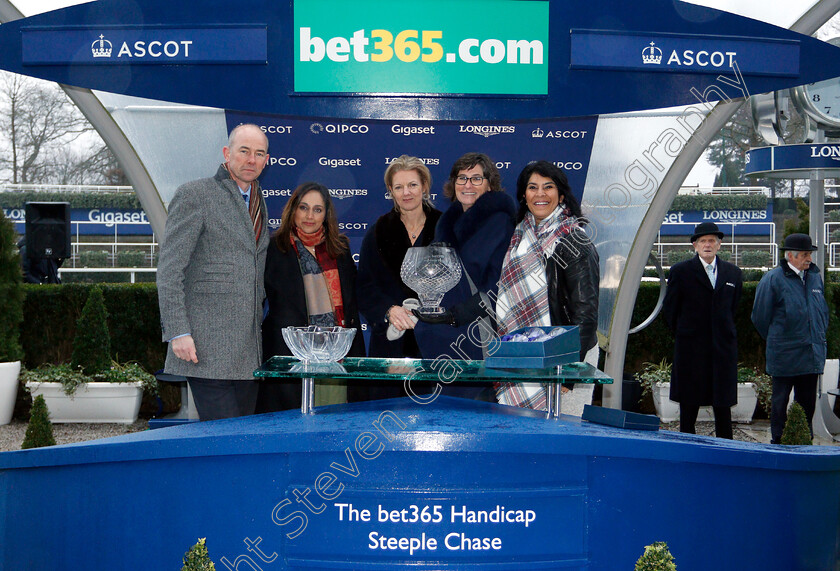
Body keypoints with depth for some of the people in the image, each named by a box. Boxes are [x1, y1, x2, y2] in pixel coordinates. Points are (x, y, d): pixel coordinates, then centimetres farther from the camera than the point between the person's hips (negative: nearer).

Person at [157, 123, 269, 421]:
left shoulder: (257, 201, 19)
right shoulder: (194, 195, -3)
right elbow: (169, 269, -9)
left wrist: (258, 324, 17)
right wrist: (178, 332, -16)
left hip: (248, 350, 7)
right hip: (207, 348, -7)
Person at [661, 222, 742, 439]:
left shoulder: (733, 273, 9)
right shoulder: (680, 271, -1)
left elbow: (732, 308, 18)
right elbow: (669, 309, 5)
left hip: (723, 347, 2)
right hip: (691, 348, -2)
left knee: (723, 404, 3)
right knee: (689, 404, 4)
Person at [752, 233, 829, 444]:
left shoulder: (815, 277, 9)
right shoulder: (772, 280, -9)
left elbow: (823, 310, 23)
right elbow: (760, 317, -3)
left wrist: (819, 337, 18)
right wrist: (776, 340, 5)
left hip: (812, 354, 5)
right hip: (785, 355, -5)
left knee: (807, 401, 10)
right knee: (780, 401, 5)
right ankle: (777, 441, 14)